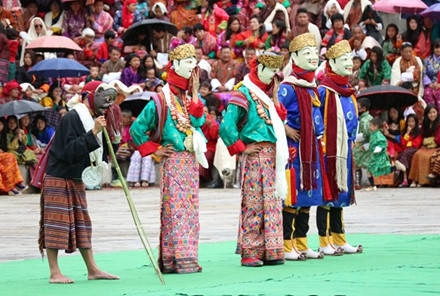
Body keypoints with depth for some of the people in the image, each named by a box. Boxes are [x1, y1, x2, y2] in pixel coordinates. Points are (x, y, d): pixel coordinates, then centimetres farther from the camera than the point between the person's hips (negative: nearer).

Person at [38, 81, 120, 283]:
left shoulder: (92, 120, 12)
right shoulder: (72, 118, -17)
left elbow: (90, 155, 17)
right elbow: (70, 151, -25)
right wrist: (94, 133, -27)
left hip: (75, 180, 10)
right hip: (57, 178, -10)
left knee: (82, 224, 11)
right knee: (56, 223, -7)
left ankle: (92, 269, 15)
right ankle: (54, 273, -5)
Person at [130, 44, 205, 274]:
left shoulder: (189, 96, 14)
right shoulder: (161, 100, -6)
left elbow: (198, 121, -4)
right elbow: (137, 129, -4)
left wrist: (194, 93, -7)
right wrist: (154, 150, -5)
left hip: (191, 160, 7)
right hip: (173, 160, -7)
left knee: (189, 208, 6)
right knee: (175, 207, -9)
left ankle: (187, 257, 10)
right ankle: (175, 259, -9)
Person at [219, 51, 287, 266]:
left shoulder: (265, 94, 18)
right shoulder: (244, 93, -7)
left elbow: (279, 122, 16)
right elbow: (226, 126, -15)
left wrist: (274, 98, 8)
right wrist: (242, 147, -11)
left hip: (272, 156, 8)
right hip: (255, 155, -8)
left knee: (272, 204, 7)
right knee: (253, 203, -6)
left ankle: (269, 251, 11)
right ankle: (249, 253, -3)